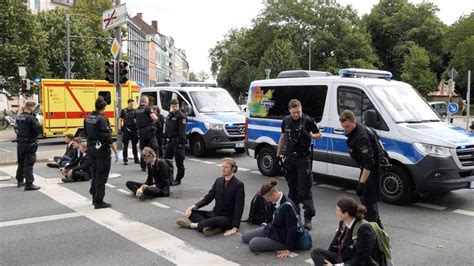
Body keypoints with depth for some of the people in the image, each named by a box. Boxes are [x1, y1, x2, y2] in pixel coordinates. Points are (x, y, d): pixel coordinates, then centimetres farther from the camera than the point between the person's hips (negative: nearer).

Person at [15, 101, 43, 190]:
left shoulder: (19, 117, 6)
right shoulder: (31, 118, -19)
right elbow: (40, 130, -23)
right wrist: (38, 122, -3)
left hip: (20, 143, 8)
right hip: (29, 144, -8)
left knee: (21, 162, 20)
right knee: (29, 164, -5)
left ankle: (20, 181, 34)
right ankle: (29, 184, -4)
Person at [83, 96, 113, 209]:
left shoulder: (88, 118, 6)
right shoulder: (102, 119, -19)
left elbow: (86, 132, 14)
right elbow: (106, 136, -21)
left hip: (91, 148, 8)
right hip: (101, 149, -8)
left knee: (95, 172, 22)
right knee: (102, 174, 1)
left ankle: (94, 197, 33)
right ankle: (99, 202, 5)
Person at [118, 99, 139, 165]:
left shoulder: (135, 111, 4)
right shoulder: (124, 111, 1)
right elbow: (120, 119, 6)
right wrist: (119, 128, -3)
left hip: (134, 129, 2)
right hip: (126, 129, -2)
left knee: (134, 145, 10)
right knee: (125, 145, 0)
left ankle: (136, 159, 19)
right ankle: (125, 160, 5)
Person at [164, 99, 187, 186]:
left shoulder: (181, 116, -11)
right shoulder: (169, 115, 16)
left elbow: (182, 131, -17)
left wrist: (181, 142, -22)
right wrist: (166, 139, 17)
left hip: (177, 141, -9)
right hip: (170, 141, 9)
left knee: (179, 161, -1)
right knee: (166, 159, 11)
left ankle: (178, 179, 6)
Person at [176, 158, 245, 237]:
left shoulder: (238, 185, -12)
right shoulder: (218, 180, 8)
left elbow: (239, 208, -17)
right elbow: (208, 198, 7)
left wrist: (235, 228, -25)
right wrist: (193, 207, -10)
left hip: (228, 218, -7)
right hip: (215, 214, 7)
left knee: (216, 220, -39)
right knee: (191, 212, -8)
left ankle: (193, 225, -20)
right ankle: (214, 227, -27)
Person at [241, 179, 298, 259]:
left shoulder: (287, 206, -34)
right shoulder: (278, 200, -10)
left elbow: (292, 229, -27)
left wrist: (287, 249, -21)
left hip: (281, 238, -9)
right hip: (272, 228, 9)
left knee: (252, 244, -17)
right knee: (245, 237, 12)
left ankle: (280, 247, -1)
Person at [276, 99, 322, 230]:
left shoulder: (308, 120, -9)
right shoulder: (286, 121, 6)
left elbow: (319, 135, 0)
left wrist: (311, 136, -21)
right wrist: (278, 153, 17)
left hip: (303, 159, -5)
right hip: (289, 159, 5)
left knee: (305, 189, -7)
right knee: (292, 187, 13)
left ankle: (308, 218, -4)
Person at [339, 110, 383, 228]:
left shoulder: (362, 136, -28)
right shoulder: (353, 131, 3)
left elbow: (369, 162, -32)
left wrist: (361, 183, -33)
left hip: (373, 169, -11)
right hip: (366, 167, 11)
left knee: (368, 200, -9)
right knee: (364, 197, 18)